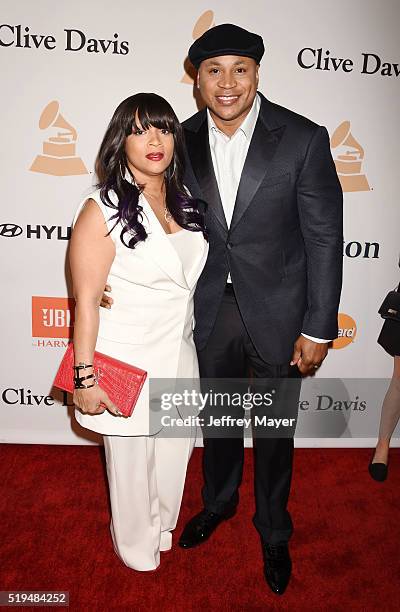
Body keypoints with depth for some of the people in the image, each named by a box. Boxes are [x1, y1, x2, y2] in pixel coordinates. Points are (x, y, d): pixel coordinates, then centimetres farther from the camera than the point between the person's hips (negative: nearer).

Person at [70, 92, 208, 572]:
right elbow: (85, 301, -16)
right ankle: (136, 547, 44)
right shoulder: (102, 209, -16)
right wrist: (85, 378, -15)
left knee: (176, 450, 23)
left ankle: (161, 526, 52)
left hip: (179, 354, 6)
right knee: (131, 461, 15)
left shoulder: (183, 203, 3)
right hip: (126, 361, -6)